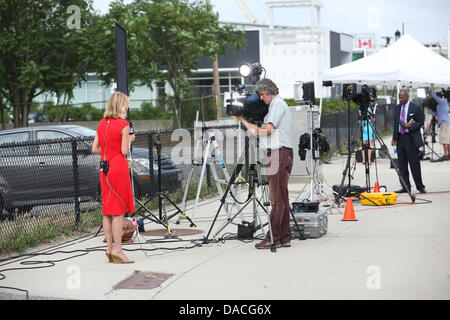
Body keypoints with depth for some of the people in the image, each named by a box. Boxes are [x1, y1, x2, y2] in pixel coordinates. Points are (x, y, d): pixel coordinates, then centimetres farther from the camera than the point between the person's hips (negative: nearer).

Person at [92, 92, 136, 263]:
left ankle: (110, 247, 13)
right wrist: (129, 139, 5)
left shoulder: (101, 124, 10)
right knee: (119, 210, -3)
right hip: (119, 167, -7)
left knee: (107, 210, 10)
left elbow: (95, 149, 9)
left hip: (104, 168, 7)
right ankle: (117, 249, -4)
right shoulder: (123, 124, -10)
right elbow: (125, 151, -12)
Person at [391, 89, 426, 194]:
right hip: (400, 138, 6)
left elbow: (420, 122, -3)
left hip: (411, 139, -6)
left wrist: (410, 126, -18)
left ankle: (420, 187, 3)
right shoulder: (397, 108, 13)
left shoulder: (416, 108, -4)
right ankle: (405, 187, 10)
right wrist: (394, 138, 9)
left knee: (415, 164, -6)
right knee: (402, 165, 5)